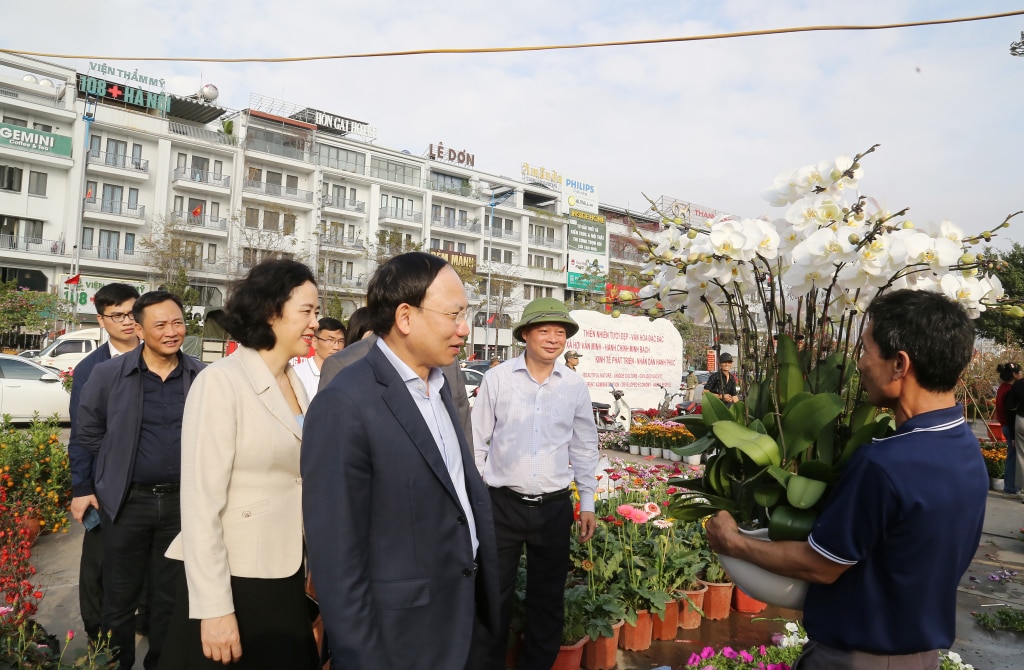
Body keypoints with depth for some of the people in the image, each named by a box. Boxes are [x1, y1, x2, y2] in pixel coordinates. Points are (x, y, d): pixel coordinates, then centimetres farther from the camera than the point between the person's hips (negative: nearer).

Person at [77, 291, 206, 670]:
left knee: (170, 597, 15)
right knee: (120, 598, 12)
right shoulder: (108, 374, -6)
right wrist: (116, 473, 5)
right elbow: (89, 433, 5)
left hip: (182, 500, 1)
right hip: (127, 501, -1)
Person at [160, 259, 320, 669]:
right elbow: (200, 503, -19)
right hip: (232, 580, -7)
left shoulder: (295, 383, 6)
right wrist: (213, 608, -20)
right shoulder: (221, 382, -16)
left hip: (286, 576, 7)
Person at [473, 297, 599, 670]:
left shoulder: (575, 386, 0)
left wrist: (587, 502, 9)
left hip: (555, 507, 2)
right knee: (494, 594, 11)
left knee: (548, 596, 15)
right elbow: (478, 443, 0)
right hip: (502, 504, -2)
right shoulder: (497, 378, -6)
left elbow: (584, 448, 9)